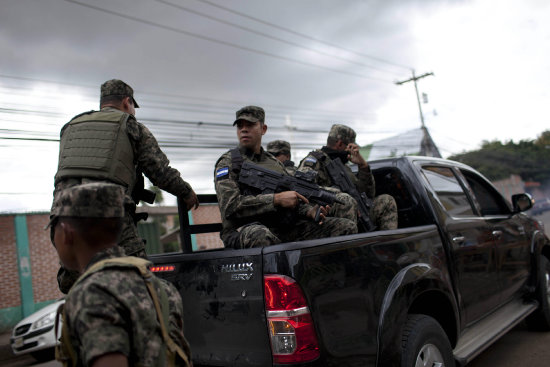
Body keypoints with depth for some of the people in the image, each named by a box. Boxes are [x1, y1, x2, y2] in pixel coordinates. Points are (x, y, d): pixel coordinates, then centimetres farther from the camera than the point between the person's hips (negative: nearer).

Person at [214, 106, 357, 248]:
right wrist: (276, 199, -17)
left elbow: (294, 201, 21)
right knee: (259, 235, -44)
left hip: (284, 228, 6)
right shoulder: (227, 163, 4)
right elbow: (230, 205, -12)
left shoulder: (275, 163, 22)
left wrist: (311, 211, -2)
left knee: (347, 227, -5)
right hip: (243, 230, -5)